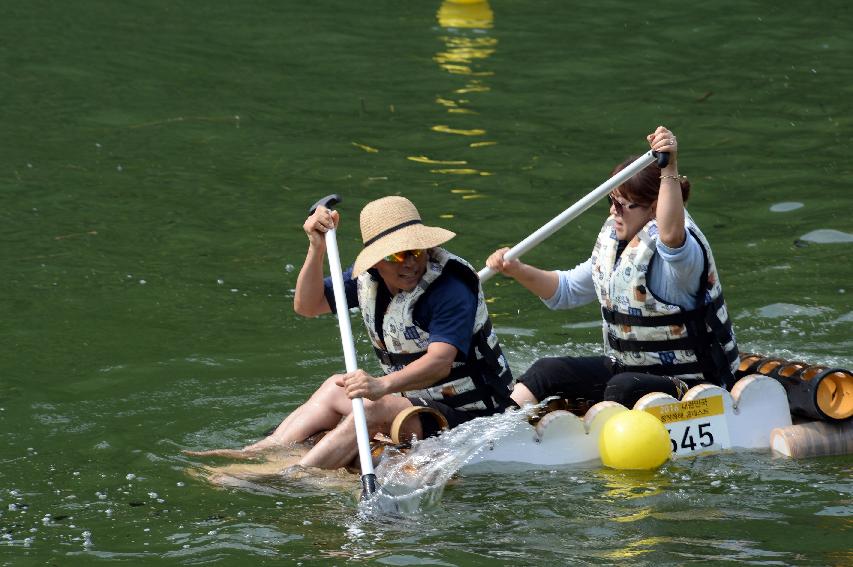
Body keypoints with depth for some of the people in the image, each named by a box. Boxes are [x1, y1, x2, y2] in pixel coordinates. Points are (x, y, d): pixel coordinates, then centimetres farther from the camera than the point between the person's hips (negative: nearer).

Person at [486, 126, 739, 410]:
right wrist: (518, 271, 4)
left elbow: (671, 235, -48)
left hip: (690, 384, -9)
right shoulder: (613, 241, 8)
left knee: (622, 388, -35)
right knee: (546, 372, -1)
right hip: (626, 369, 9)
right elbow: (567, 290, 19)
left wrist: (669, 171, -56)